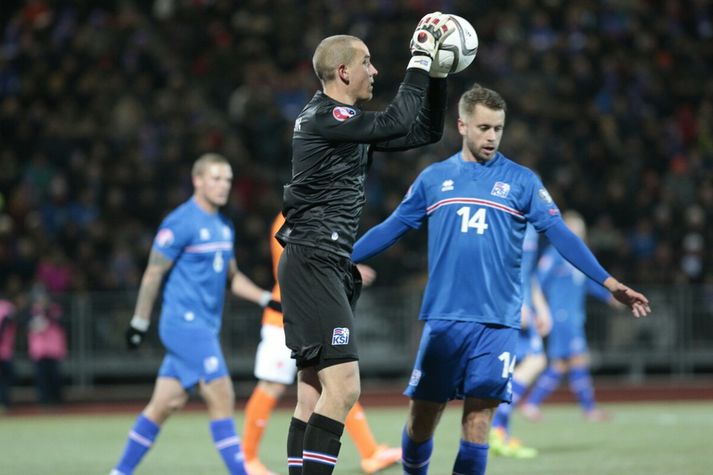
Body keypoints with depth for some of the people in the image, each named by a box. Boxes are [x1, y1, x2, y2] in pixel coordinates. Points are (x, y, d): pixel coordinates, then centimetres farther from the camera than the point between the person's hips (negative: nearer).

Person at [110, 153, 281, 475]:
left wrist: (268, 300, 12)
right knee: (222, 397, -13)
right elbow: (153, 274, -10)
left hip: (204, 327, 8)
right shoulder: (180, 223, -11)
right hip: (185, 324, -8)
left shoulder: (224, 227, 15)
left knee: (166, 403, 10)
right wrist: (139, 323, -10)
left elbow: (232, 277, 24)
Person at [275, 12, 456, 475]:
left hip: (332, 268, 10)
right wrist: (420, 59, -12)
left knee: (314, 395, 7)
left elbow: (427, 130, 23)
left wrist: (436, 72, 12)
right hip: (314, 265, -10)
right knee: (343, 386, -17)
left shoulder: (349, 122, 18)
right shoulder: (324, 119, -12)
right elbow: (398, 123, -22)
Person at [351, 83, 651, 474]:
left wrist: (610, 284, -8)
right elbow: (390, 230, 13)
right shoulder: (434, 178, 9)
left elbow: (560, 235, 0)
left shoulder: (521, 181, 5)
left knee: (477, 424, -5)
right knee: (421, 420, 3)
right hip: (443, 320, 1)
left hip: (496, 324, -1)